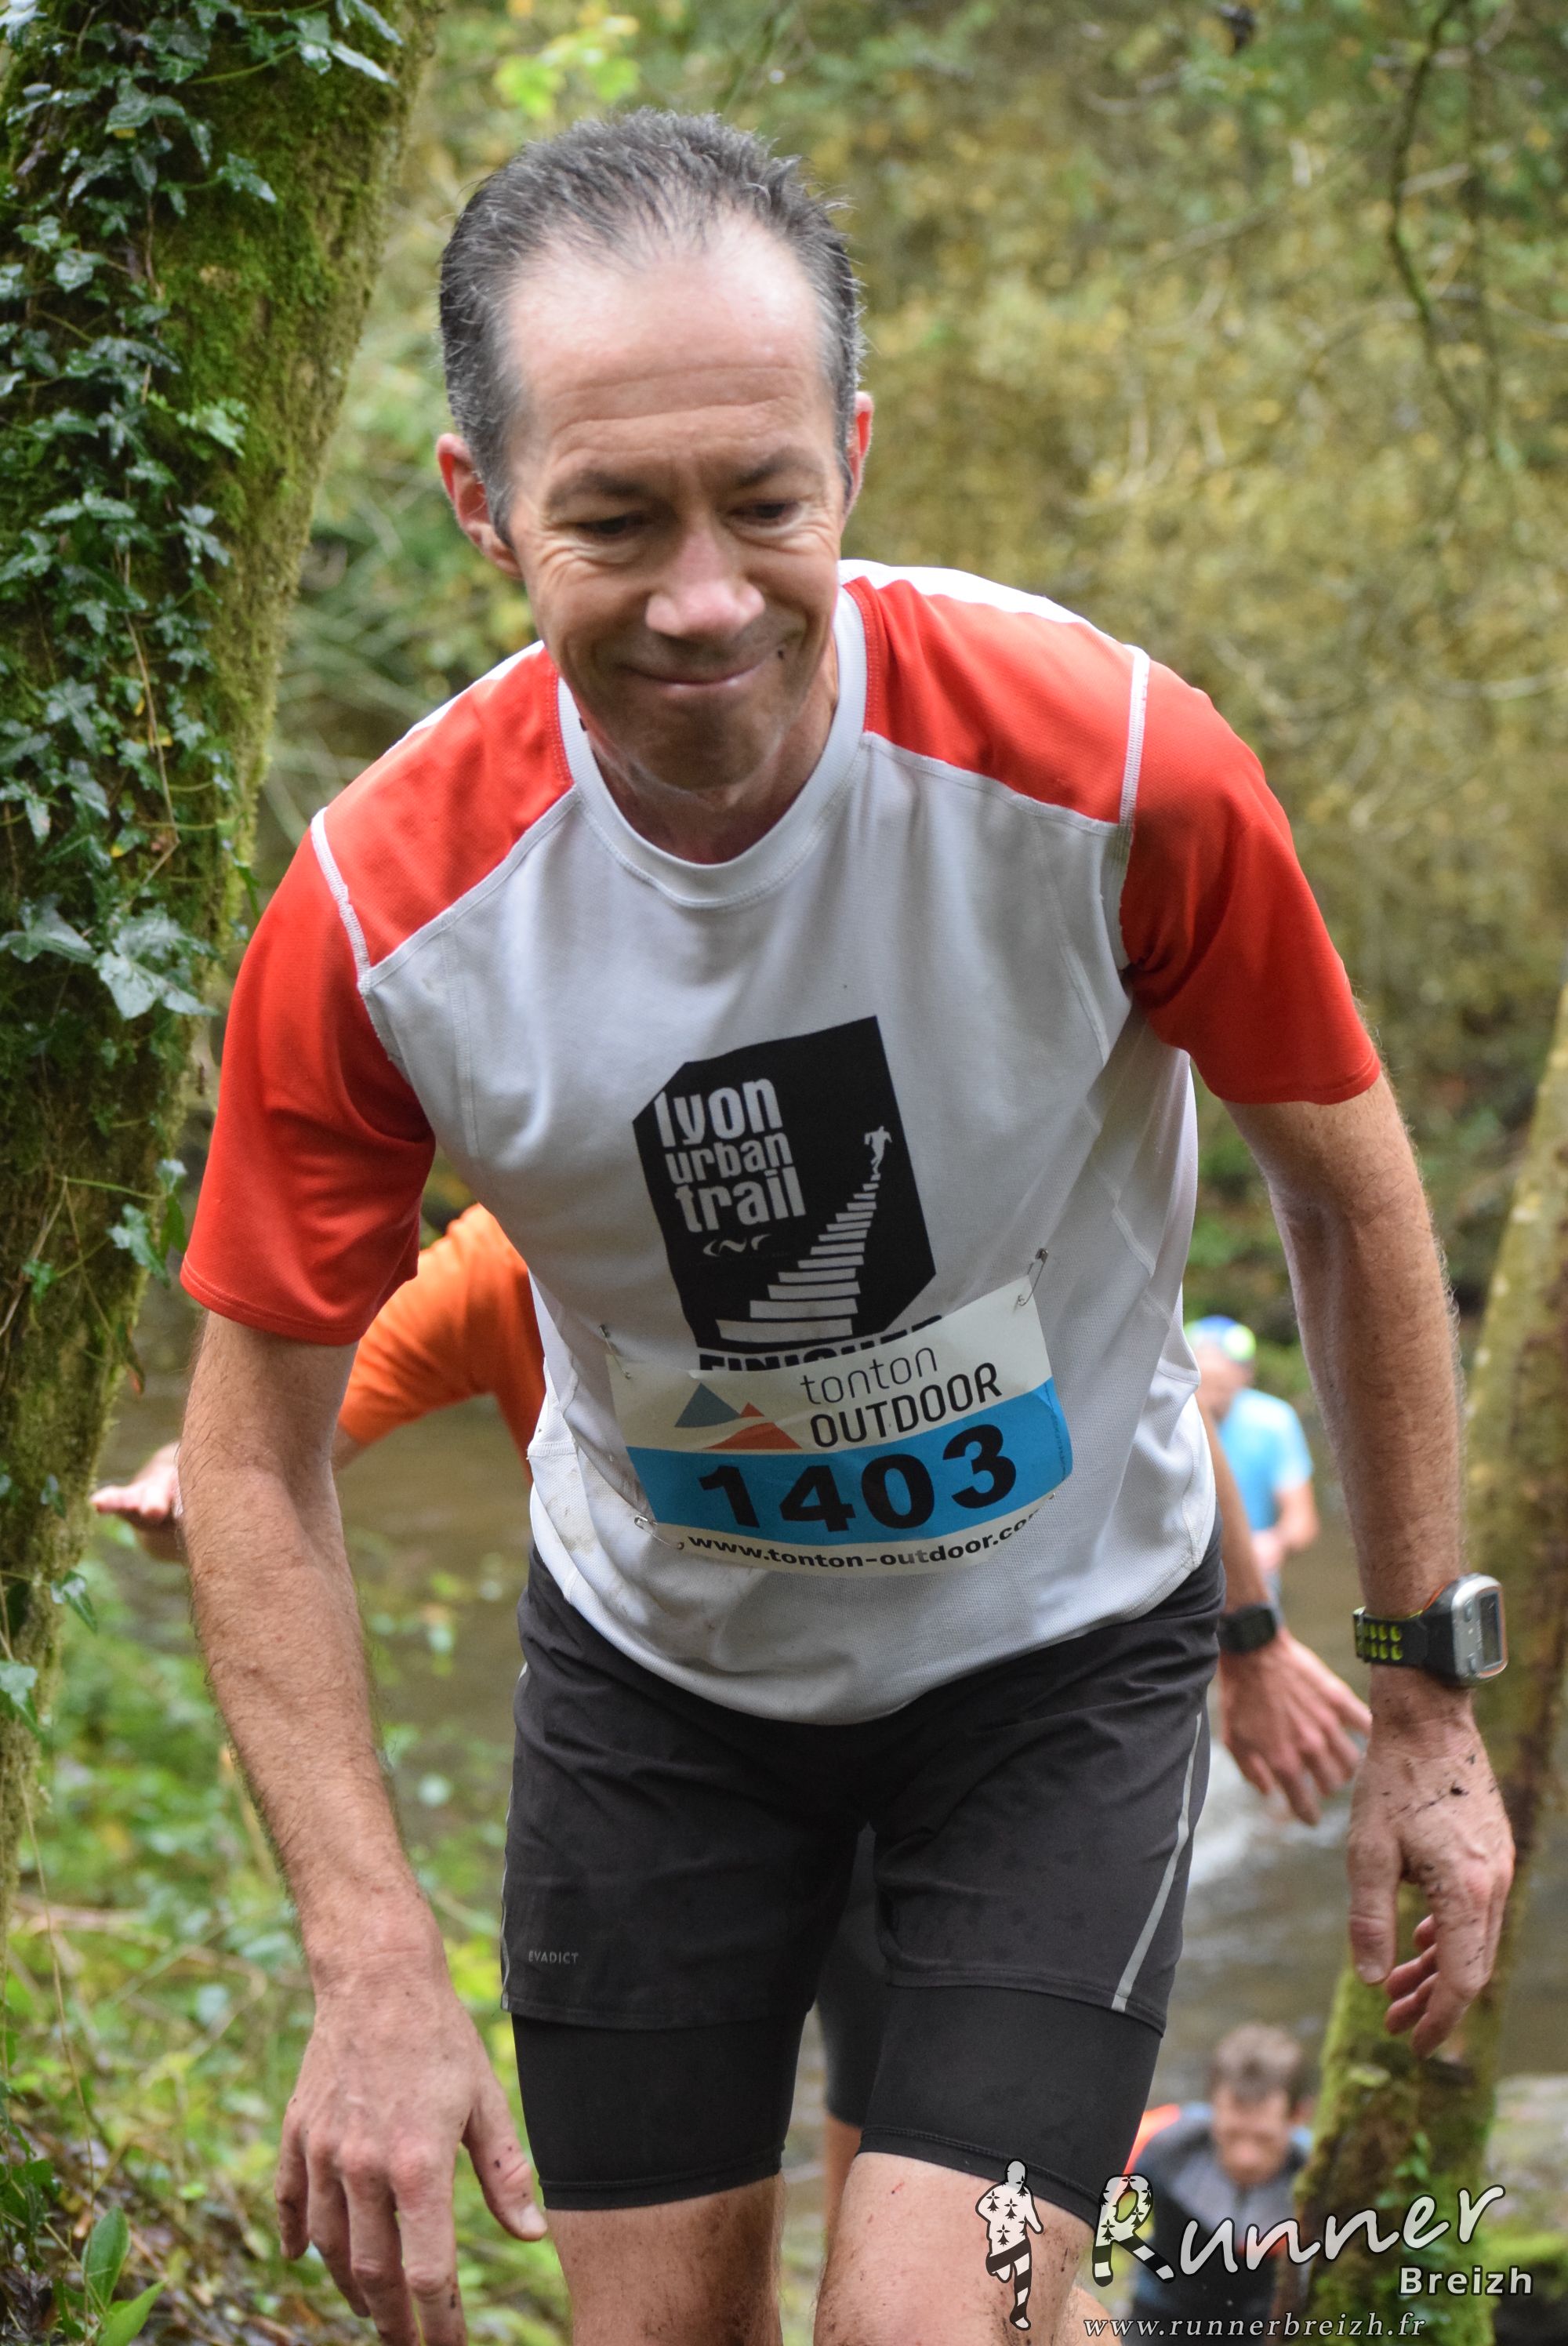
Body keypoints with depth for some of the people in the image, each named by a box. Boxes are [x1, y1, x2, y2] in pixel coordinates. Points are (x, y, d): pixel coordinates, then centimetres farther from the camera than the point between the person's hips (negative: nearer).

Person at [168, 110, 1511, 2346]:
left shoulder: (1118, 769, -26)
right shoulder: (379, 915, -23)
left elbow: (1351, 1194, -8)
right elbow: (257, 1450, -11)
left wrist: (1428, 1702, -4)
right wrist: (374, 1968, -18)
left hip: (1061, 1648, -1)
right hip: (653, 1664, 2)